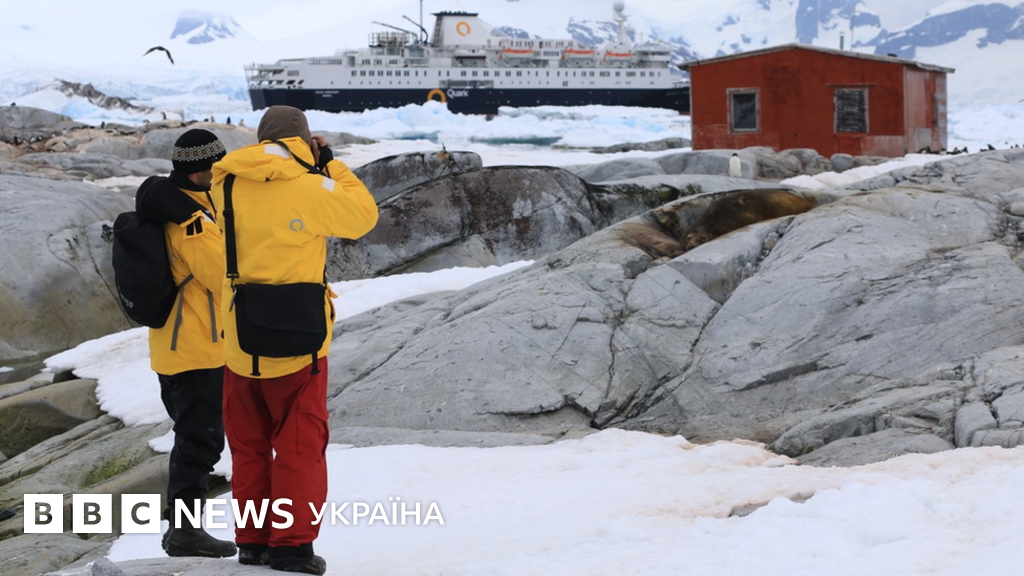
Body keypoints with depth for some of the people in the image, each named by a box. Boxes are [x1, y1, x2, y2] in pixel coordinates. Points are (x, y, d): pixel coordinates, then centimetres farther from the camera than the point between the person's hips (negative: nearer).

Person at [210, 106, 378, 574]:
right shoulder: (310, 188, -12)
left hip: (240, 337, 4)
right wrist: (330, 166, 11)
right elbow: (364, 216, 2)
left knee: (248, 443, 15)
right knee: (299, 442, 5)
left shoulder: (227, 185, -1)